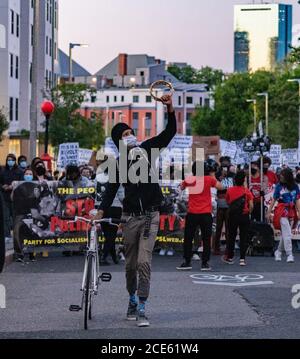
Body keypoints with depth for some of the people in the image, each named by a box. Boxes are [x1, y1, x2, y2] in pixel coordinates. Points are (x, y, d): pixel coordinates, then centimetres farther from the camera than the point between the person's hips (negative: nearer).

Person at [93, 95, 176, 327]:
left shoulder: (147, 149, 3)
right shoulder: (119, 163, 5)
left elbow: (170, 132, -5)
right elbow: (112, 190, 6)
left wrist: (170, 108, -19)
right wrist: (101, 213, -5)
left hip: (151, 215, -2)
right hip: (130, 217, 2)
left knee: (144, 261, -12)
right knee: (131, 264, 10)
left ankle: (142, 310, -10)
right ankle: (132, 300, 32)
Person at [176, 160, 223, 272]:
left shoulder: (189, 179, 2)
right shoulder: (209, 179, -3)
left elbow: (182, 187, 23)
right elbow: (220, 187, 10)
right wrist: (213, 176, 19)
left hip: (192, 213, 1)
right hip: (205, 214, -1)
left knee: (188, 238, 10)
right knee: (206, 239, 5)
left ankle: (187, 262, 10)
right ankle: (205, 263, 4)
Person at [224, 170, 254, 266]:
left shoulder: (230, 190, -1)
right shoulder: (246, 191, -7)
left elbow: (227, 202, 9)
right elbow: (251, 206, -10)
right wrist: (249, 212, 8)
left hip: (232, 216, 2)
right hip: (244, 216, -2)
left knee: (231, 236, 14)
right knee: (243, 237, 4)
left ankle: (229, 257, 20)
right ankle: (242, 259, -2)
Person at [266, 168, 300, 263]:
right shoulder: (279, 186, 1)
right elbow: (274, 199, 3)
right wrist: (269, 212, 1)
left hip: (292, 212, 3)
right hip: (282, 211, -3)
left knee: (285, 234, 9)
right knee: (287, 233, -11)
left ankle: (278, 252, 25)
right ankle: (289, 255, -11)